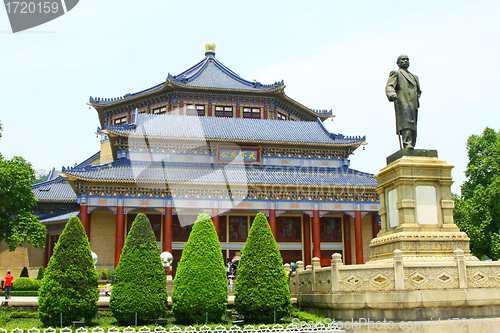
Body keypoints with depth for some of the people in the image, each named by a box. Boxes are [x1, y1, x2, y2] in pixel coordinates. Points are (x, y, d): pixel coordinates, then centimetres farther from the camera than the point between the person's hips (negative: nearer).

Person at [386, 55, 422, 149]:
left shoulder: (414, 77, 34)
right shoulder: (396, 73, 15)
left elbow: (418, 91, 40)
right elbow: (389, 86, -1)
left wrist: (417, 96, 15)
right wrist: (391, 94, -24)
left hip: (413, 106, 7)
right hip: (402, 104, -7)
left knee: (413, 131, -1)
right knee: (406, 124, -25)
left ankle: (411, 146, -2)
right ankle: (407, 145, -37)